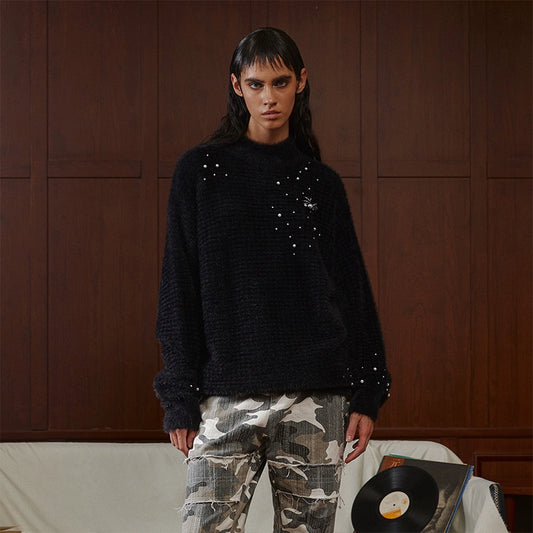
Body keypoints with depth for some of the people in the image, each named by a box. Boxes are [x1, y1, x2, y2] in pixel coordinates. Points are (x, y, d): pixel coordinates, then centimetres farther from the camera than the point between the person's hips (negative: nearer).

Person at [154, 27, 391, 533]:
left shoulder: (321, 182, 12)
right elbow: (179, 288, 5)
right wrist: (180, 398, -1)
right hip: (226, 396, -1)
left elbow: (353, 291, 13)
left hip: (317, 396, 2)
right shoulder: (200, 171, 6)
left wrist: (365, 395, 5)